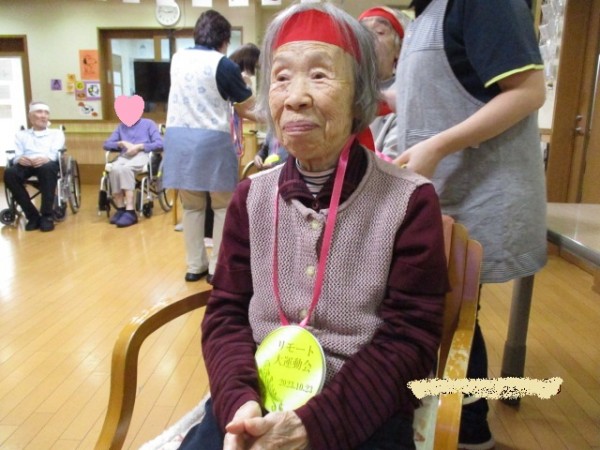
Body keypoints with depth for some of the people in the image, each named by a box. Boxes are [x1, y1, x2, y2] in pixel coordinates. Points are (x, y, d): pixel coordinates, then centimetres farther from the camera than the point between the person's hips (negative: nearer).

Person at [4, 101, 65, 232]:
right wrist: (19, 159, -17)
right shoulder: (21, 134, 29)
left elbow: (55, 152, 4)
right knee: (9, 173, -33)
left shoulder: (57, 133, 25)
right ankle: (32, 215, -21)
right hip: (26, 164, 2)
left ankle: (47, 215, -32)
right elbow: (17, 155, 11)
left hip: (48, 163, -2)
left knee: (47, 168, -40)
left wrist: (46, 158, -22)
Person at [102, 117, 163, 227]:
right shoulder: (121, 126, 27)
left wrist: (139, 146, -11)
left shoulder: (149, 123, 15)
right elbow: (106, 144, 19)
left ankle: (130, 211, -40)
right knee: (115, 169, -33)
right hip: (124, 156, 4)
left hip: (142, 155, -3)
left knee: (125, 168, -36)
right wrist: (121, 143, 0)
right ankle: (120, 208, -28)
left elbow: (159, 144, 0)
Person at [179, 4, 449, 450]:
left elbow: (409, 337, -8)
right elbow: (227, 311, 4)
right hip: (255, 403, 3)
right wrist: (239, 399, -14)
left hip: (362, 412, -2)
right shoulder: (251, 195, 2)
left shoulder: (410, 200, -9)